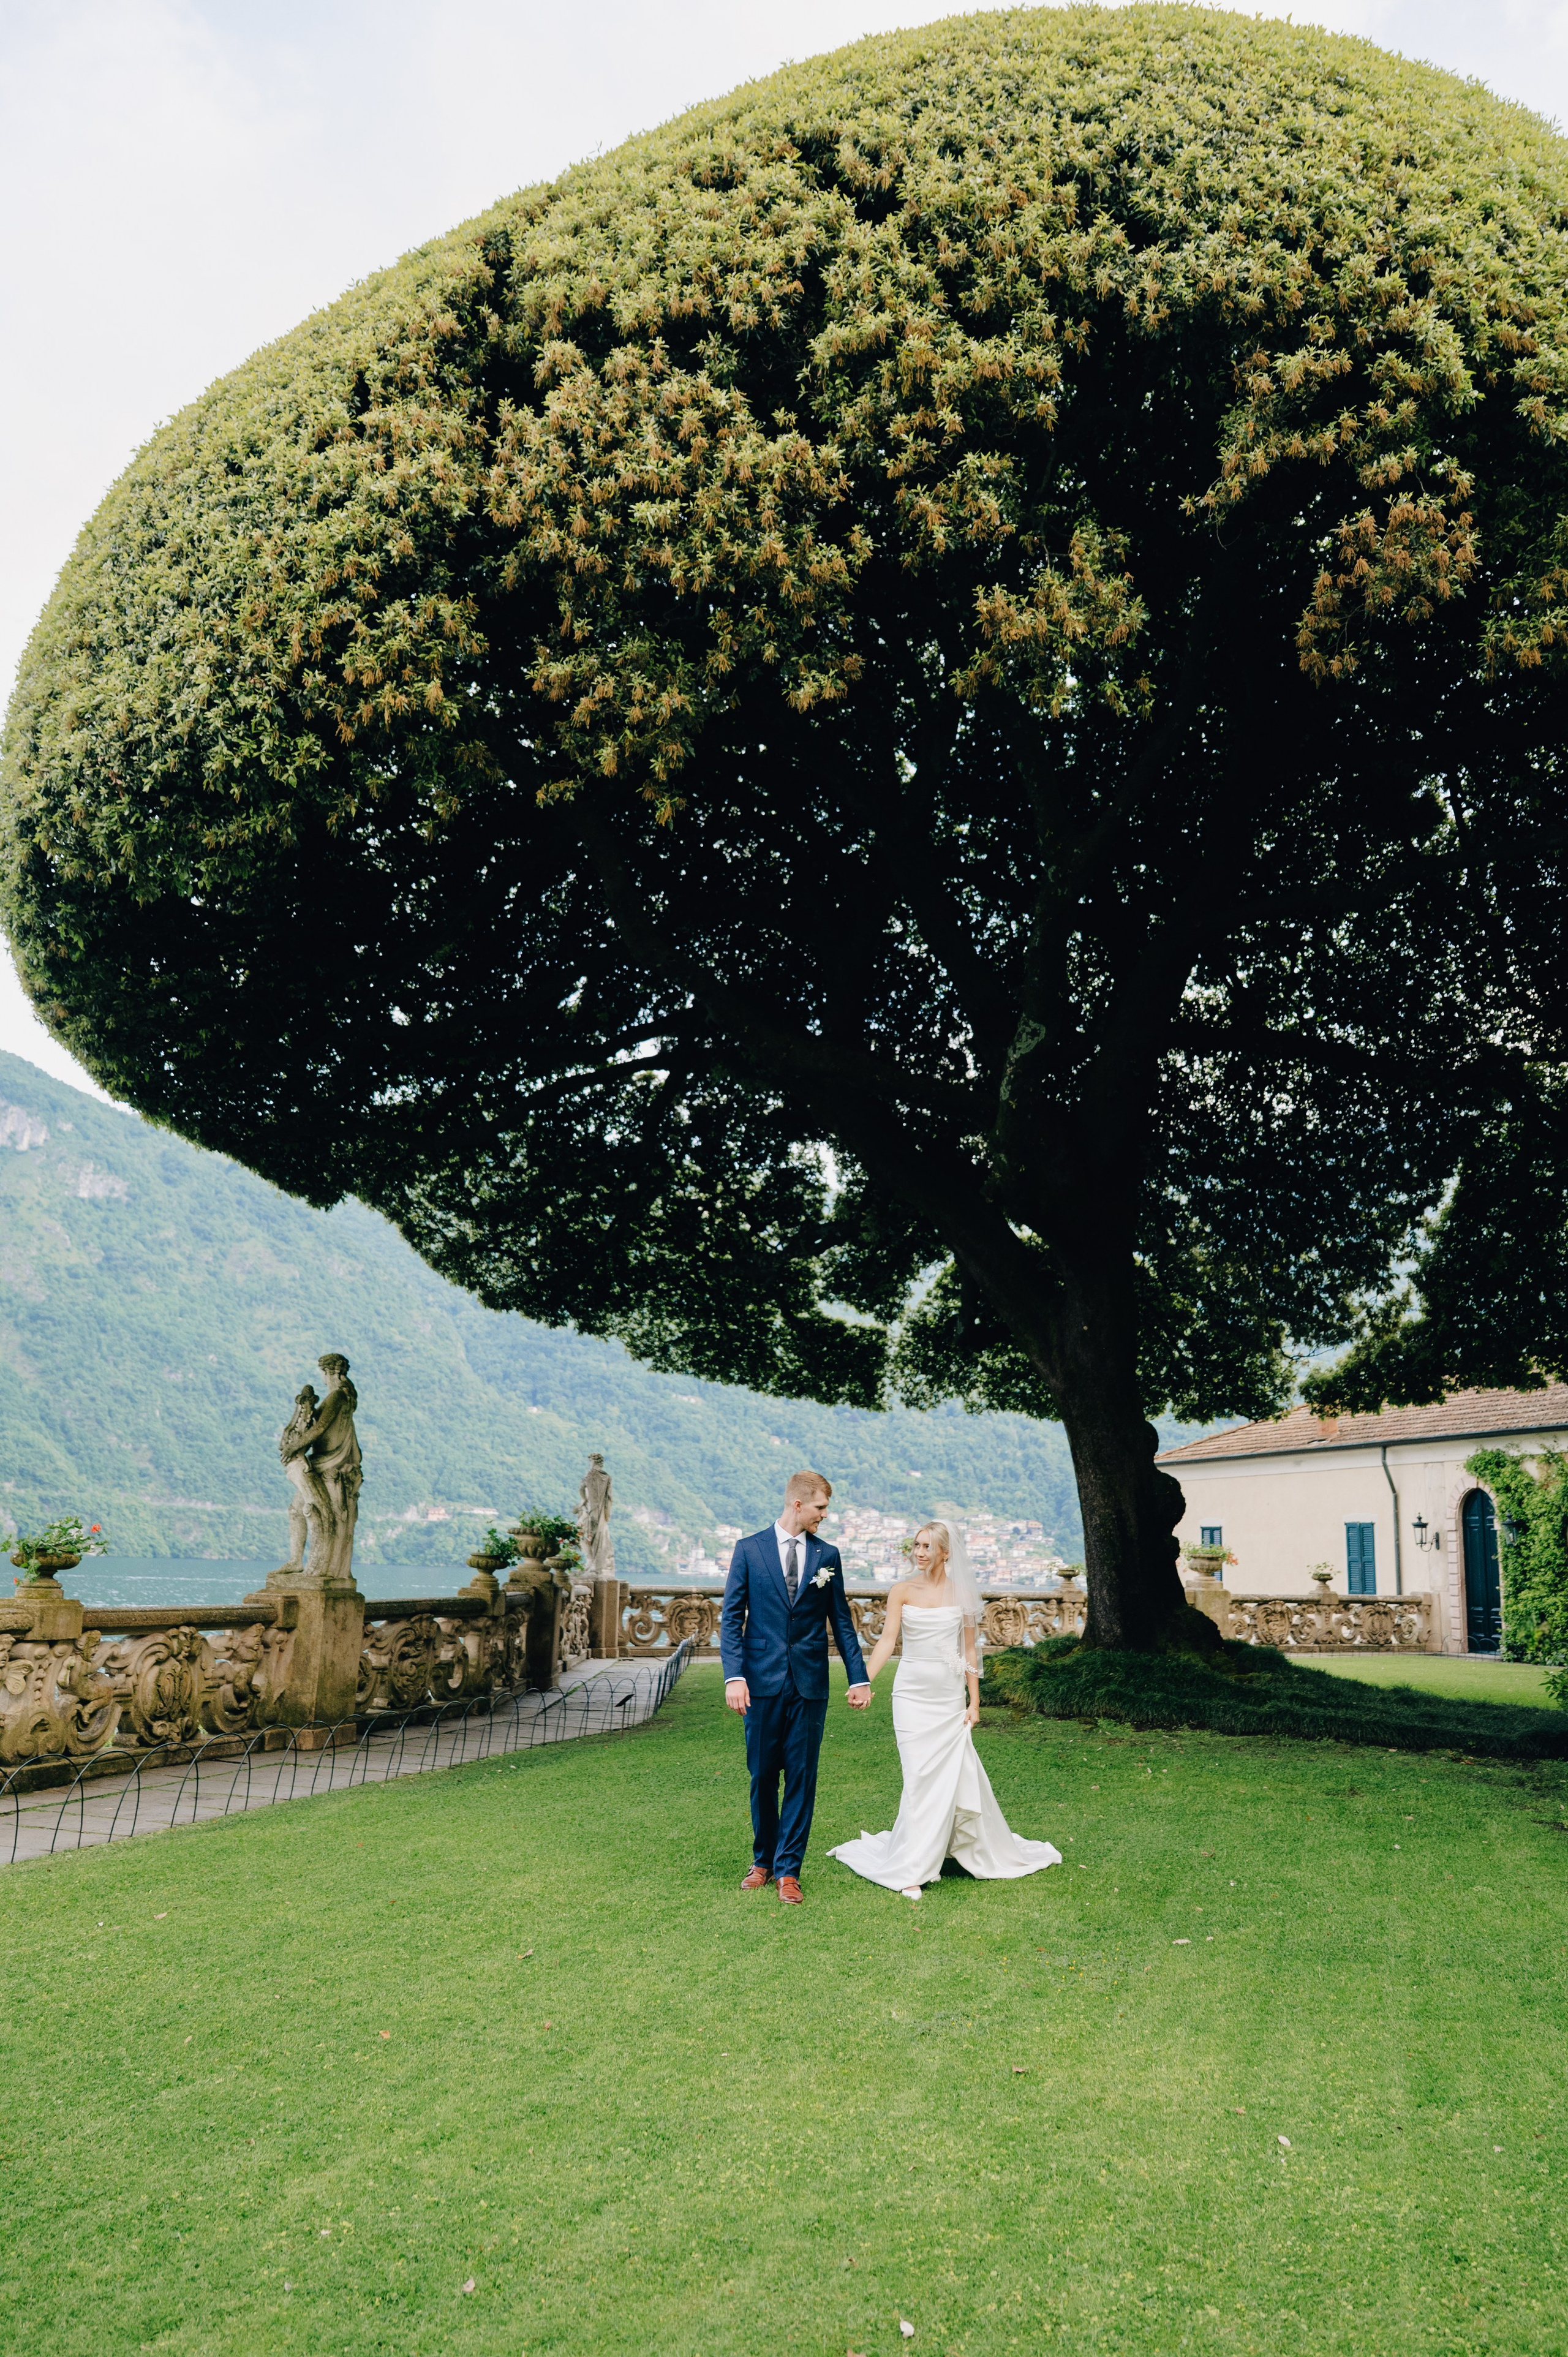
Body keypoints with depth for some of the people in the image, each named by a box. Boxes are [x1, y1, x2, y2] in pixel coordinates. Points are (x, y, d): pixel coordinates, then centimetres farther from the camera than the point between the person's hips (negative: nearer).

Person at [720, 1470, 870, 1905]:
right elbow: (731, 1617, -1)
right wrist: (734, 1676, -12)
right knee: (763, 1777, 8)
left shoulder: (827, 1555, 7)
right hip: (763, 1681, -1)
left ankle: (788, 1870, 10)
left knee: (802, 1778, 1)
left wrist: (859, 1677, 6)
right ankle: (763, 1862, 25)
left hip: (810, 1685, 1)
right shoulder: (749, 1550, 1)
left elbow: (841, 1620, 11)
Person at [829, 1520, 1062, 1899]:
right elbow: (888, 1639, -10)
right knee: (921, 1778, -5)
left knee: (962, 1776, 4)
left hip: (951, 1694, 1)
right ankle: (911, 1871, 3)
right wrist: (863, 1681, -23)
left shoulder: (962, 1593, 2)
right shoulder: (903, 1591, 0)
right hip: (913, 1693, -1)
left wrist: (974, 1701, 2)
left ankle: (991, 1852, 26)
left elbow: (970, 1649, 5)